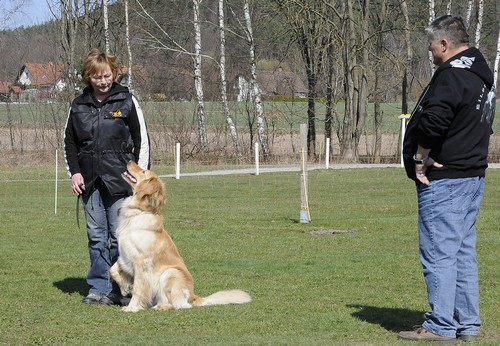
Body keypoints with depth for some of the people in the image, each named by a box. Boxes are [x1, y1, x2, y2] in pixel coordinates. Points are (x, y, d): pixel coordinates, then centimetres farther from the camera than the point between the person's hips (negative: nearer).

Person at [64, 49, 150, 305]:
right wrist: (74, 172, 4)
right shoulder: (79, 105, 9)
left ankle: (116, 289, 3)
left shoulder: (126, 101, 1)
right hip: (90, 182, 3)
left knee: (120, 235, -3)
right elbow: (69, 141, 16)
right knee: (96, 235, 5)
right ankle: (98, 287, 10)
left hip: (120, 180, -3)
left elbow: (142, 139, 2)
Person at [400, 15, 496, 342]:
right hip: (474, 174, 10)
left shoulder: (452, 75, -17)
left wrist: (421, 157, -14)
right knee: (464, 251, 14)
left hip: (443, 180, -10)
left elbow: (432, 121, -28)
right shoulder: (482, 75, 15)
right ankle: (468, 324, 17)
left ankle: (441, 326, -3)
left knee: (439, 253, -5)